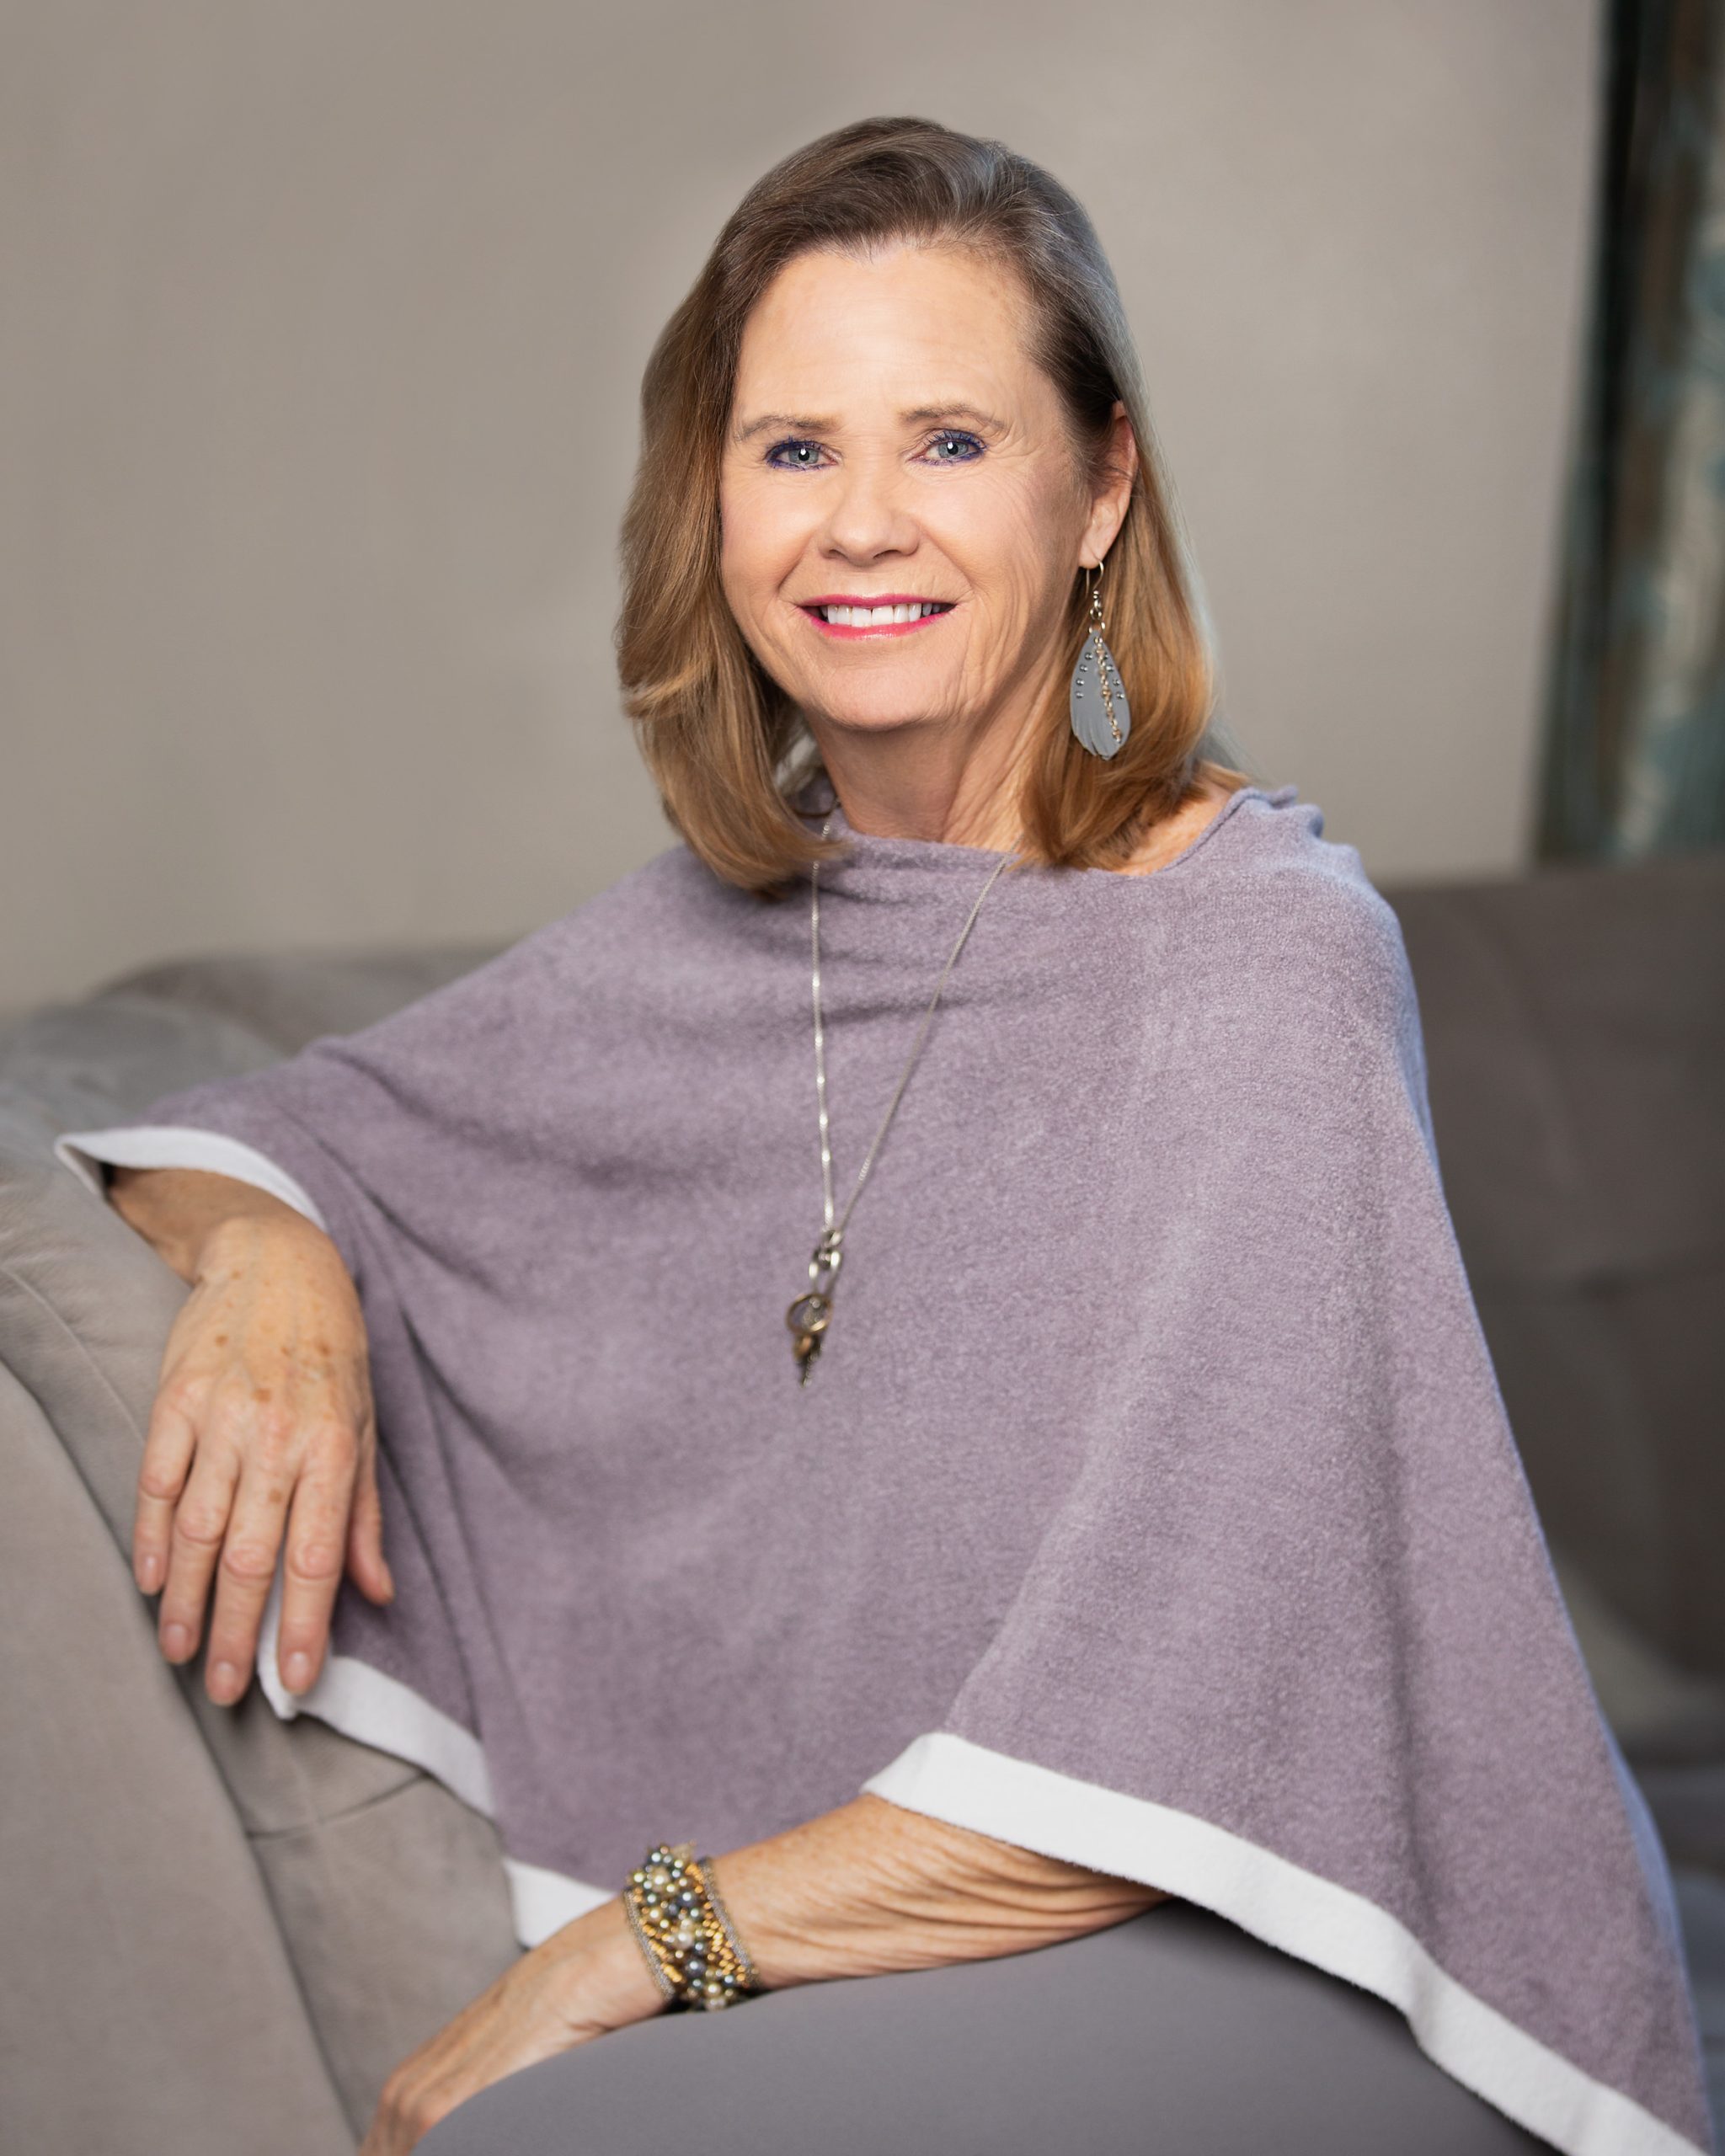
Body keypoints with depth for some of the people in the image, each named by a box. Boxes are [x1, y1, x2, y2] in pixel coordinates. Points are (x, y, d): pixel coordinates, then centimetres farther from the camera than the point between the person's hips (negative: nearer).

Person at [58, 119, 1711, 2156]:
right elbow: (298, 1126, 17)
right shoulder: (715, 933, 4)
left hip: (1316, 1970, -4)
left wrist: (639, 1939, -16)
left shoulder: (1260, 955, -15)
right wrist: (270, 1254, -6)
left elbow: (1197, 1729, -19)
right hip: (875, 1960, 5)